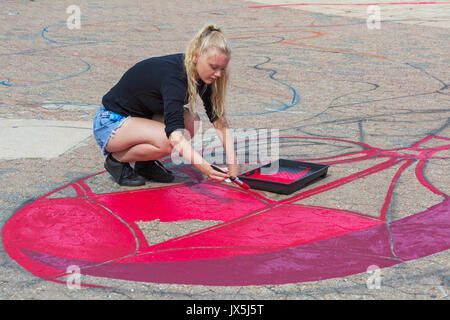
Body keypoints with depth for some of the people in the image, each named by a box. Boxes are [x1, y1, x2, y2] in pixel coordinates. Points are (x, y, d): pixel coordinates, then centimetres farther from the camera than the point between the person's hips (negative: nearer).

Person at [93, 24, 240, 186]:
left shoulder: (198, 75, -8)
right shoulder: (173, 75, -32)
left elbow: (219, 118, -5)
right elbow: (174, 134, -42)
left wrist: (232, 161, -15)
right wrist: (204, 167, -53)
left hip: (140, 118, 8)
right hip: (110, 124, -8)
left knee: (190, 120, -14)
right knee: (166, 140, -32)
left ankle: (145, 163, 4)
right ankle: (116, 159, -7)